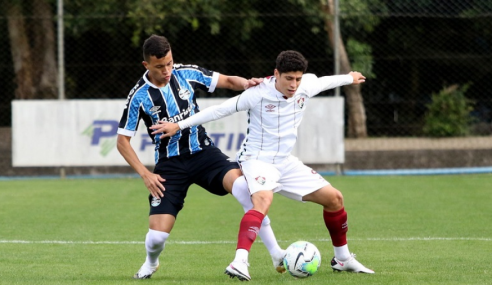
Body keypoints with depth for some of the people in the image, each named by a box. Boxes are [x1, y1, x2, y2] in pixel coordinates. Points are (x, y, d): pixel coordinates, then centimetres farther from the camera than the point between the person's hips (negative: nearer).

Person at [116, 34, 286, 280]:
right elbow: (122, 141, -4)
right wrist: (145, 174, -13)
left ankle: (276, 254, -21)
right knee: (157, 235, -11)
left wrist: (246, 83, -19)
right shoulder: (139, 96, -11)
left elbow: (226, 81, 4)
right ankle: (151, 262, 30)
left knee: (242, 185, -29)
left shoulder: (186, 74, -5)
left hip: (202, 152, 1)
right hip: (169, 165, -1)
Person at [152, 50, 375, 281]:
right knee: (263, 199, -38)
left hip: (285, 162, 7)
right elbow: (220, 110, -18)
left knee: (334, 198, 8)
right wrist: (179, 125, -18)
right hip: (257, 160, -7)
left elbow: (324, 81, 18)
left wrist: (349, 78, 38)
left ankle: (343, 259, 27)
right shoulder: (258, 94, -22)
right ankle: (239, 262, -49)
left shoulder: (306, 86, -6)